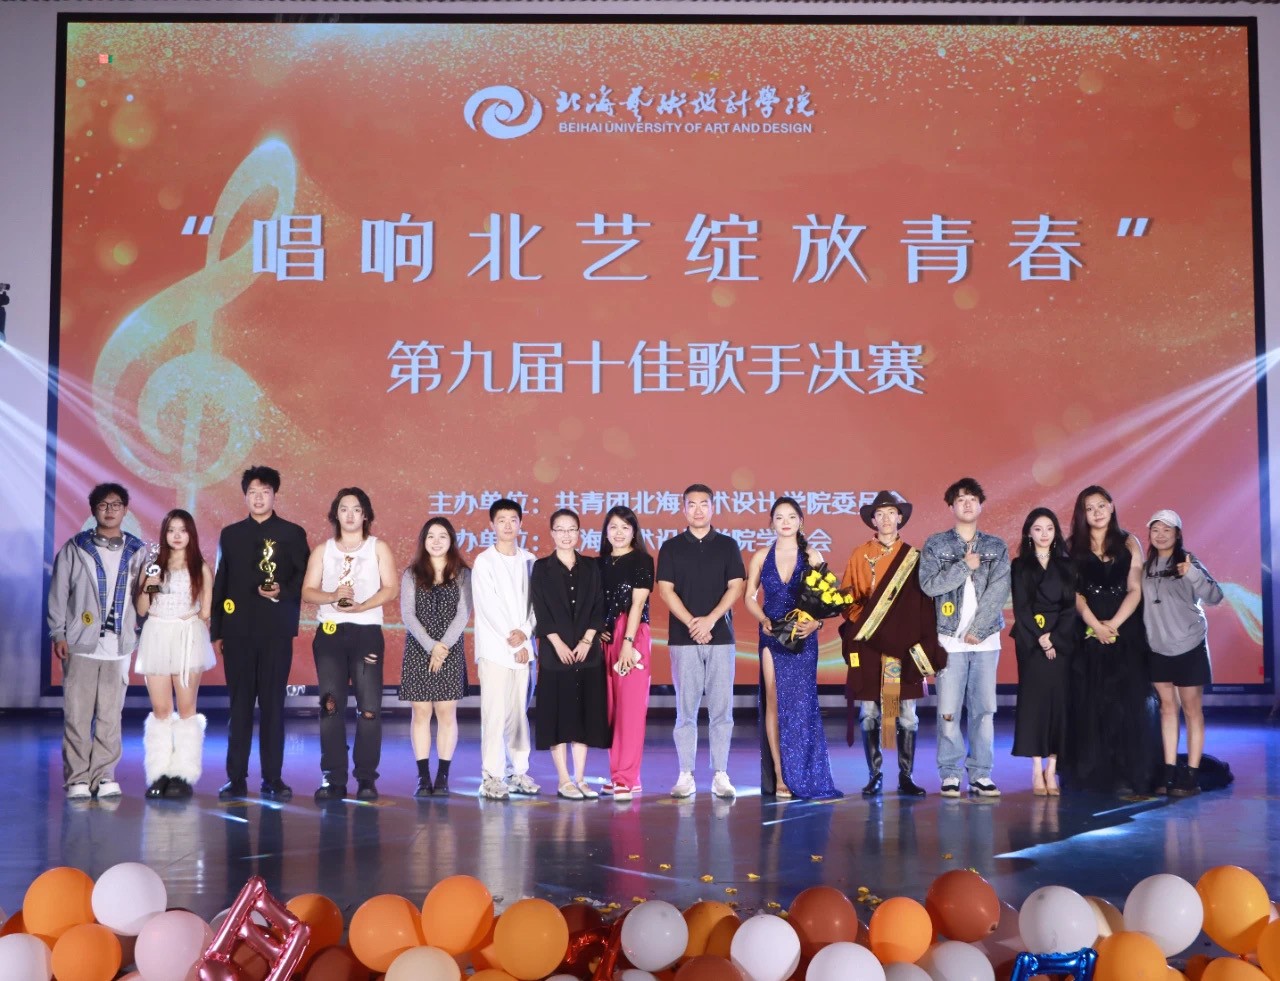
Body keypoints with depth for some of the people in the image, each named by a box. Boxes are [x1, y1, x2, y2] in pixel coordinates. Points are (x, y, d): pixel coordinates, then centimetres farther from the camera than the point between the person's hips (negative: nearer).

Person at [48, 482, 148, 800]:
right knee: (77, 714, -1)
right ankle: (77, 778, 6)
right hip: (81, 643, -1)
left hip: (119, 644, 2)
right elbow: (58, 593, 3)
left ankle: (103, 775, 12)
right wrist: (58, 634, -2)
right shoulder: (75, 548, 4)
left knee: (111, 715, 4)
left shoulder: (138, 551, 8)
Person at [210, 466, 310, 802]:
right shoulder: (230, 534, 12)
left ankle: (273, 778, 6)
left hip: (276, 631, -2)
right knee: (239, 705, 4)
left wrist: (283, 592, -17)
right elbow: (220, 583, 12)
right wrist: (216, 630, 8)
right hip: (237, 631, 2)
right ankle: (236, 777, 9)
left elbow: (304, 578, 3)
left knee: (273, 705, 0)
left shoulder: (293, 533, 5)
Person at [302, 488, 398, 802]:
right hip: (329, 633, 2)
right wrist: (332, 596, -14)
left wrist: (361, 606, -16)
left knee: (369, 707, -7)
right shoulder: (322, 550, 15)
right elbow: (308, 591, 6)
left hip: (367, 632, -2)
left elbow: (391, 588, -2)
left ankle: (366, 778, -1)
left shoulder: (378, 548, 10)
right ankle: (334, 779, -1)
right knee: (331, 705, -4)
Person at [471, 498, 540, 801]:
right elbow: (488, 606, -6)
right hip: (494, 648, -4)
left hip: (522, 647, 4)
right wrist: (513, 641, -9)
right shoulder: (484, 562, -1)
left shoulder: (529, 560, 10)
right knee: (495, 713, -6)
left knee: (519, 712, 8)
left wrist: (525, 632, -10)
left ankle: (519, 772, 13)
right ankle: (491, 777, -4)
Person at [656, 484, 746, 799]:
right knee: (686, 709, 1)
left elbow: (736, 587, 1)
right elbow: (665, 589, 0)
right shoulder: (671, 547, 7)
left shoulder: (727, 545, 8)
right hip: (683, 639, 0)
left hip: (721, 636, 1)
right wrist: (691, 623, -12)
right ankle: (686, 775, 5)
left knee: (721, 709, 0)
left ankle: (720, 775, 6)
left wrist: (710, 619, -12)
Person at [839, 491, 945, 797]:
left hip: (904, 645, 0)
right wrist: (857, 623, -8)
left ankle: (906, 776, 9)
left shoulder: (912, 558, 6)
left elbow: (924, 604, 3)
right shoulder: (860, 556, 5)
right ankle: (874, 775, 11)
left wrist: (925, 645, -4)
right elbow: (847, 596, 7)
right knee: (869, 712, 2)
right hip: (868, 644, 0)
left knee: (906, 713, 1)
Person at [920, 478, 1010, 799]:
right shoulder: (936, 544, 6)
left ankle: (980, 774, 6)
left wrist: (979, 629, -9)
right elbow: (929, 584, -6)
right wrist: (965, 566, -10)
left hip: (986, 639, 1)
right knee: (948, 710, -3)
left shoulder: (996, 547, 10)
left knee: (984, 709, 1)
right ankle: (950, 774, 4)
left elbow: (999, 591, -1)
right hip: (950, 639, -1)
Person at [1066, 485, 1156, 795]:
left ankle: (1129, 774, -2)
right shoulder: (1074, 548, 8)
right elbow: (1075, 593, 0)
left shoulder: (1129, 544, 7)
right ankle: (1093, 772, 2)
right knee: (1090, 704, -1)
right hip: (1089, 634, 1)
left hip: (1126, 633, 0)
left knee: (1127, 703, -3)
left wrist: (1113, 624, -13)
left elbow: (1135, 590, -1)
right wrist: (1096, 626, -14)